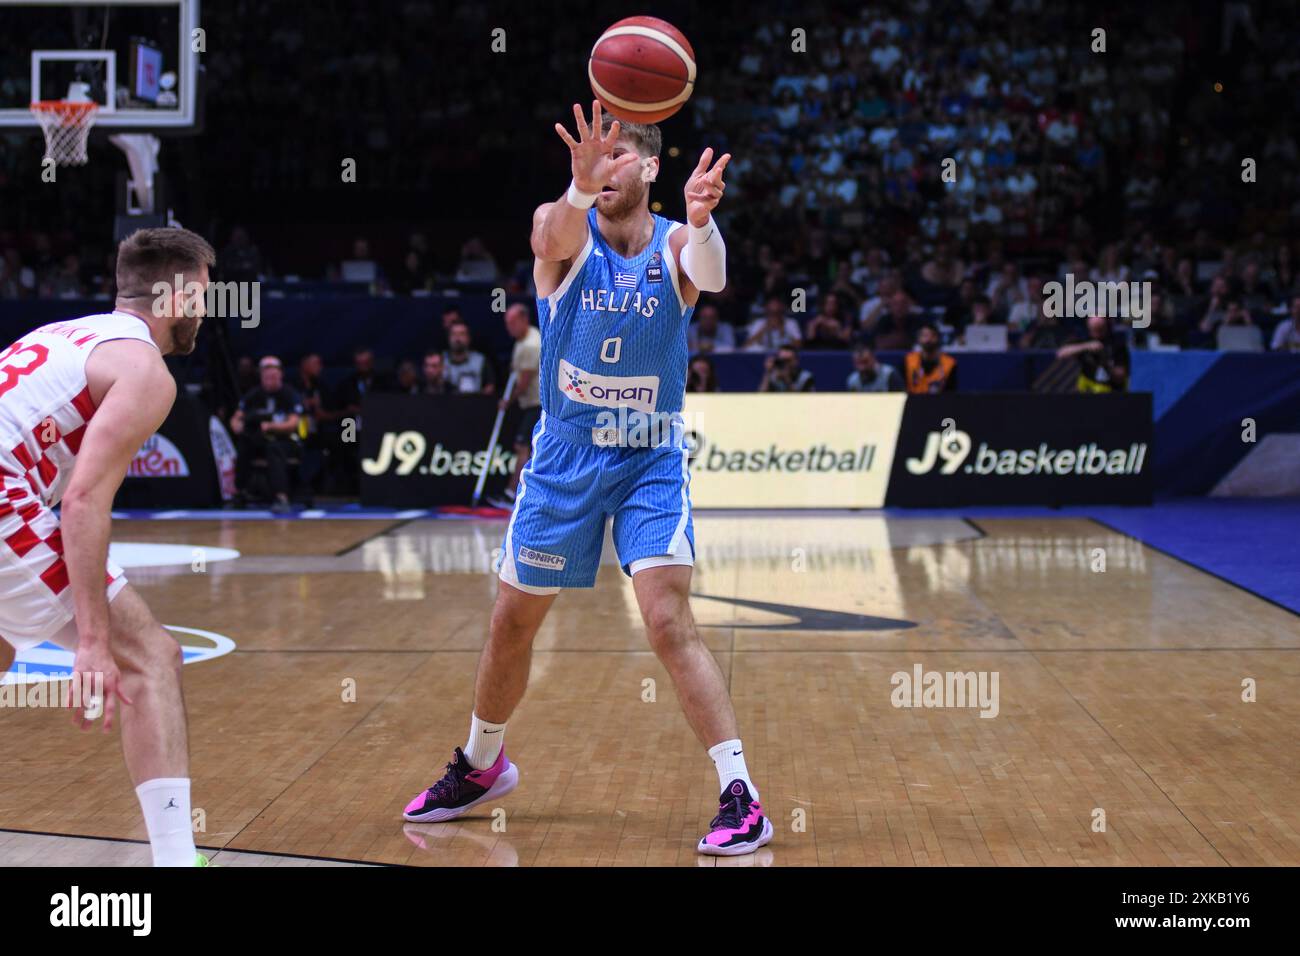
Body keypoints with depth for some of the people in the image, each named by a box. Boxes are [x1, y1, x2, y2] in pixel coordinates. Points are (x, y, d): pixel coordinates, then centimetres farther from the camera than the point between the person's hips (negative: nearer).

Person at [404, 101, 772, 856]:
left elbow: (711, 276, -35)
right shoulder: (563, 232, -10)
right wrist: (580, 184, -59)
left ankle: (741, 798, -11)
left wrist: (702, 221, -58)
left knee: (669, 621, -18)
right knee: (512, 623, 13)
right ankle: (481, 766, 37)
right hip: (564, 459, 2)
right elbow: (559, 235, -35)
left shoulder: (673, 245, -10)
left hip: (652, 461, -2)